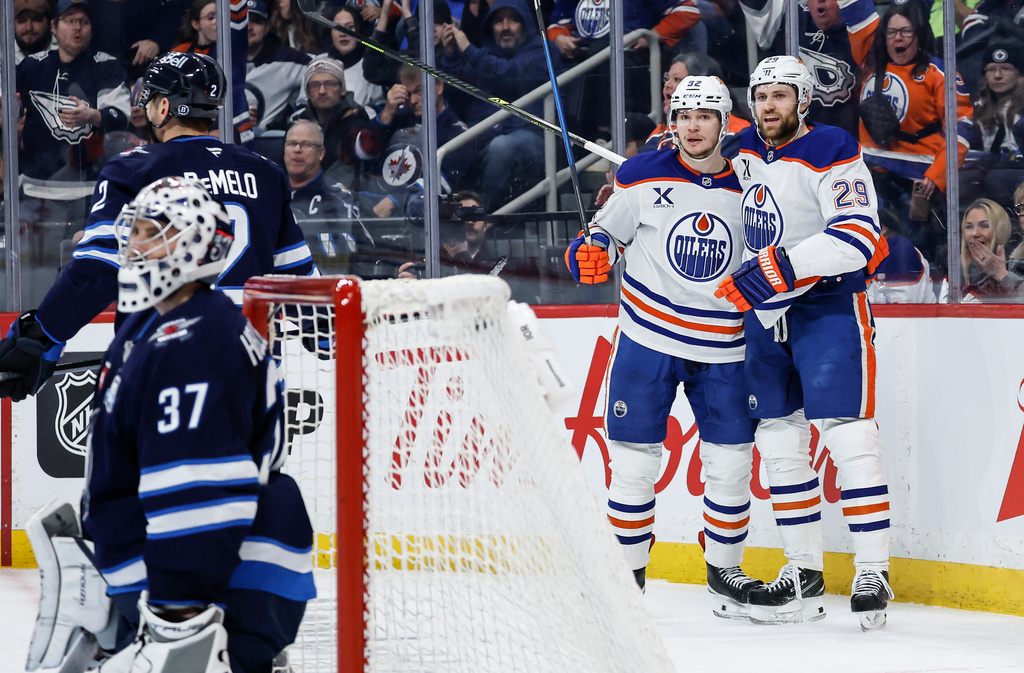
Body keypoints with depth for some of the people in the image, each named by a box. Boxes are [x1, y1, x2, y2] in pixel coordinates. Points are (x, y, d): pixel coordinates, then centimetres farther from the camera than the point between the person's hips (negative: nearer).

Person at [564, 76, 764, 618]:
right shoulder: (642, 177, -3)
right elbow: (606, 233, 5)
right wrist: (589, 255, -15)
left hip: (722, 350, 1)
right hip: (647, 340, -1)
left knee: (731, 462, 2)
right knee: (633, 457, -3)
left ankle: (724, 570, 19)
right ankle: (628, 571, 10)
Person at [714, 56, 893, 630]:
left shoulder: (832, 154, -15)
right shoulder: (747, 151, 8)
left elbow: (858, 237, -24)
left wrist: (781, 267, -30)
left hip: (830, 307, -8)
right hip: (766, 313, 8)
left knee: (848, 435, -13)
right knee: (779, 442, 7)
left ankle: (873, 575, -13)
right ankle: (804, 573, 13)